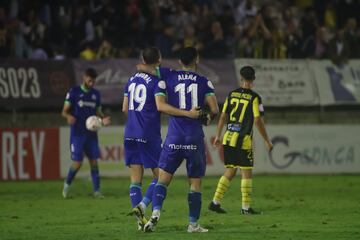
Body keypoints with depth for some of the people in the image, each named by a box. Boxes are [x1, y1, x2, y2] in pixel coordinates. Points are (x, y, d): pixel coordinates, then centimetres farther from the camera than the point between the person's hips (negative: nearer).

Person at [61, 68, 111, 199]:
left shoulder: (96, 94, 11)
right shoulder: (74, 92, -2)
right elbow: (64, 111, -2)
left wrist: (103, 119, -5)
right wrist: (69, 116, -25)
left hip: (91, 133, 4)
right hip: (77, 133, -4)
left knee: (94, 161, -2)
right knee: (77, 163, -8)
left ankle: (96, 191, 0)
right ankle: (67, 184, 16)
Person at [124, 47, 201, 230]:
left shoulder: (132, 80, 12)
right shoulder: (156, 81, -7)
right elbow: (160, 106, -21)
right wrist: (187, 113, -23)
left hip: (131, 134, 6)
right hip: (149, 136, -6)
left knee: (135, 179, 5)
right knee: (159, 175, 4)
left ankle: (140, 220, 1)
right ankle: (141, 206, -15)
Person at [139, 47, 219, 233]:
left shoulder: (168, 77, 3)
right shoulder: (204, 82, 2)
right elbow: (214, 109, -4)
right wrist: (208, 118, 18)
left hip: (174, 138, 1)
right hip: (195, 138, -1)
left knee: (163, 178, 5)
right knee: (195, 183, 8)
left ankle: (156, 212, -17)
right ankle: (193, 224, 8)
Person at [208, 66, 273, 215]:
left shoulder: (232, 94, 6)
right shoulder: (254, 98, -9)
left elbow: (223, 116, 9)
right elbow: (258, 121, -12)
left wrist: (217, 136, 17)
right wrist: (267, 141, -3)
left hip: (229, 138, 5)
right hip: (244, 141, -5)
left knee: (230, 171, 14)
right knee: (246, 173, 3)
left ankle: (215, 202, 9)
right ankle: (246, 207, 2)